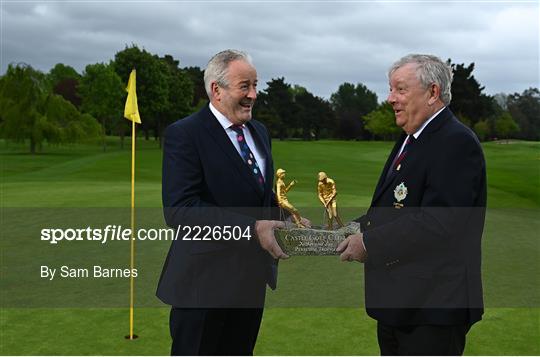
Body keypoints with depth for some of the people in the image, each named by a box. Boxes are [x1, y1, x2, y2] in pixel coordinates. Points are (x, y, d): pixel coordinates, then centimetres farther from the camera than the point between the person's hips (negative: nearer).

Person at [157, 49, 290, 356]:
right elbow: (179, 210, -24)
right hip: (205, 282, -7)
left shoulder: (259, 132, 10)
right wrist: (252, 229, -29)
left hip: (252, 279, 7)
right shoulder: (184, 134, -14)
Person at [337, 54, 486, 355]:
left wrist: (369, 244, -22)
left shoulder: (457, 142, -18)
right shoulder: (409, 140, 13)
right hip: (396, 299, 10)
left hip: (432, 308, -9)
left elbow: (438, 222, -27)